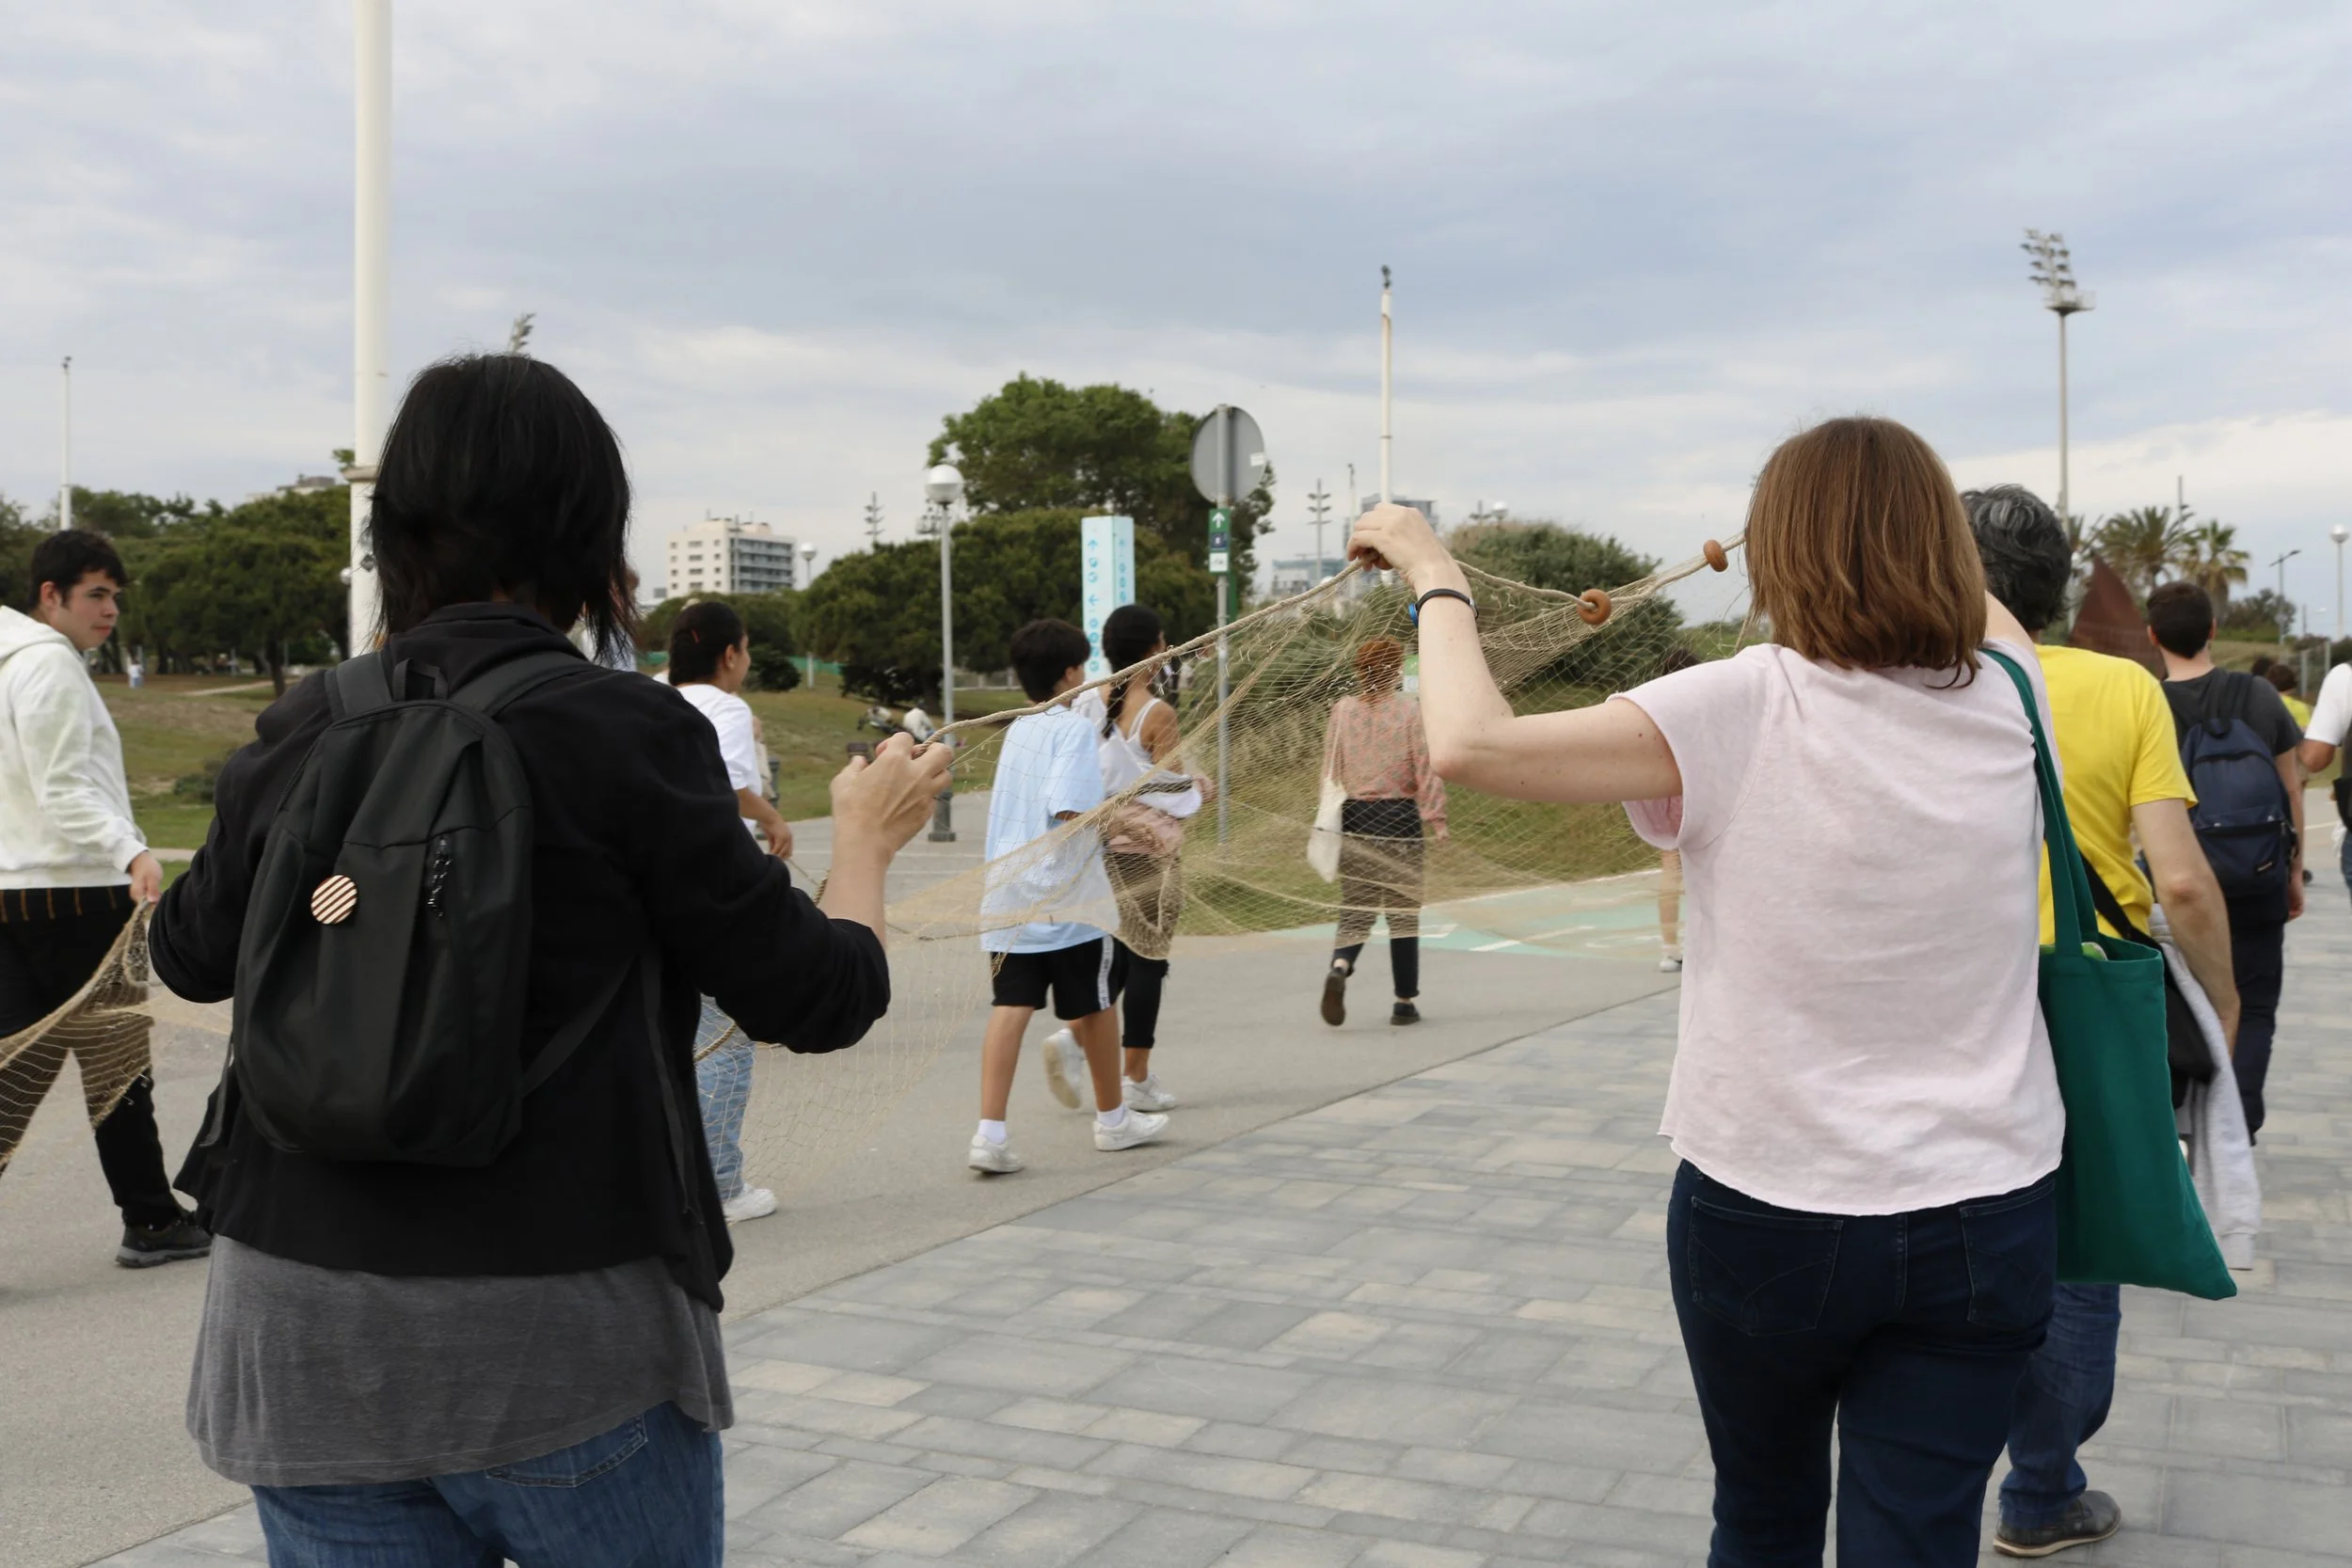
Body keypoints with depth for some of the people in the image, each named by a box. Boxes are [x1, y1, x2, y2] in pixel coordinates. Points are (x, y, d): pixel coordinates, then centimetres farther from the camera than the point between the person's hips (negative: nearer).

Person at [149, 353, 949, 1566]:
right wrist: (866, 837, 13)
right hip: (564, 1335, -3)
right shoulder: (627, 734, -12)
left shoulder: (303, 729, 0)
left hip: (296, 1323, 4)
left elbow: (192, 955, 17)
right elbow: (818, 996, -6)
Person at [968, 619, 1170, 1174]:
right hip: (1068, 898, -6)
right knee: (1098, 1004, 11)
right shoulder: (1074, 727, -10)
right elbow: (1072, 810, -22)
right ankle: (1113, 1118, 27)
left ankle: (990, 1133, -11)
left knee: (1011, 1007, -1)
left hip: (1008, 894, 6)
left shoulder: (1017, 729, 14)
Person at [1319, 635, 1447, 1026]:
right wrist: (1437, 819, -4)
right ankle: (1404, 1003, 12)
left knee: (1355, 910, 10)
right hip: (1399, 818, -3)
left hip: (1354, 818, 3)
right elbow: (1427, 770, -8)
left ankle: (1339, 968, -19)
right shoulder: (1409, 711, -6)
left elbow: (1331, 771, 6)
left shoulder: (1341, 711, 3)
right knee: (1403, 913, 8)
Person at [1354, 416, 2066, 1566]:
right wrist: (1896, 519, 36)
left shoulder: (1746, 708, -16)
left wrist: (1438, 580, -6)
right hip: (1986, 1213, 3)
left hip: (1770, 1206, -3)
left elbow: (1471, 745, -22)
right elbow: (1987, 610, 25)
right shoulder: (2006, 706, -1)